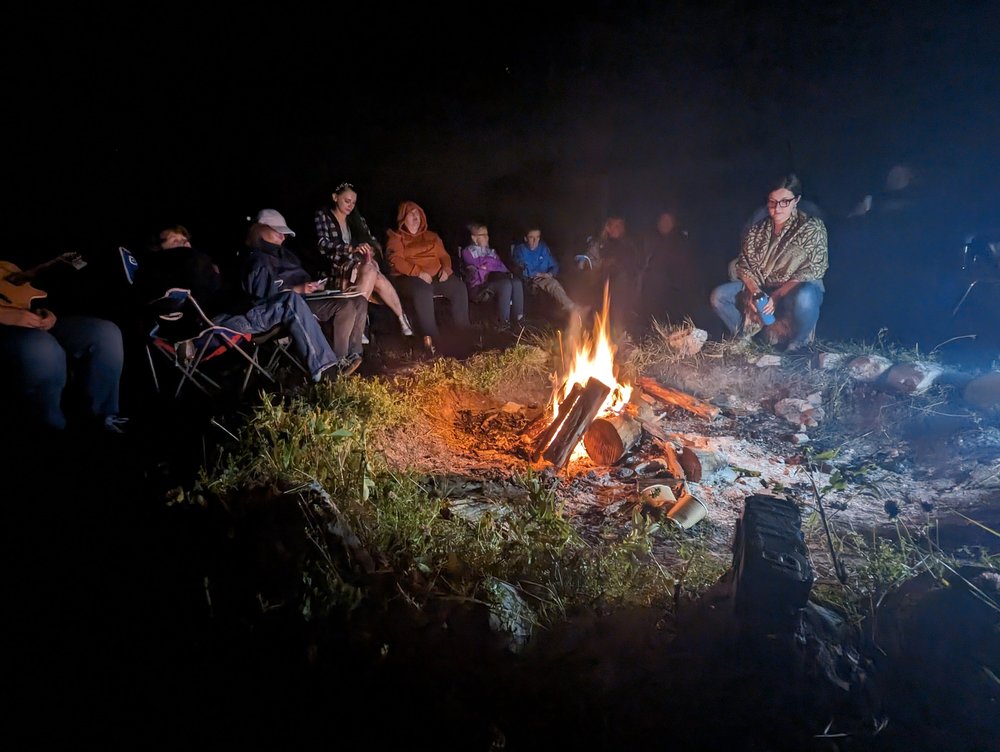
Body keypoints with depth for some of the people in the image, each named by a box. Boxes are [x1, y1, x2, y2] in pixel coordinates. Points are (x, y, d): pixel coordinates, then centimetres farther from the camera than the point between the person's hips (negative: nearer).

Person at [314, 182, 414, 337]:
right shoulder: (322, 215, 4)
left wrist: (370, 250, -13)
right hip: (336, 269, -4)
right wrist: (351, 249, -28)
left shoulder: (357, 218, 20)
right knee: (376, 277, -32)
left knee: (371, 272, -32)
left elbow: (372, 242, 13)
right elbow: (323, 245, -12)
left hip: (360, 266, 5)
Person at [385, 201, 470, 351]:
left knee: (459, 287, -23)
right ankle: (432, 337, -40)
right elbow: (396, 260, -7)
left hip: (436, 276, 5)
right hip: (409, 277, -5)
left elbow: (444, 255, 22)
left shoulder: (431, 236, 25)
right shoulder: (396, 237, 9)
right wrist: (418, 272, -19)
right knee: (423, 291, -40)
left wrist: (446, 269, -3)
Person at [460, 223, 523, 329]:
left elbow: (500, 265, 16)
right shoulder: (468, 252, 4)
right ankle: (503, 320, -27)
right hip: (479, 285, -6)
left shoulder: (490, 251, 25)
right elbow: (482, 266, -9)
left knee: (516, 282, -22)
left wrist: (506, 273, -4)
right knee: (506, 284, -32)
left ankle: (519, 316, -20)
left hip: (495, 280, 7)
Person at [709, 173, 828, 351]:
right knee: (719, 295, -13)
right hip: (761, 290, 4)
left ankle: (794, 347, -14)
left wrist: (778, 295, -25)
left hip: (795, 292, -4)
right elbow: (745, 264, 3)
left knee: (805, 297, -41)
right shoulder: (757, 229, 5)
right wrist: (753, 290, -17)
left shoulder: (812, 227, -8)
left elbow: (812, 270, -14)